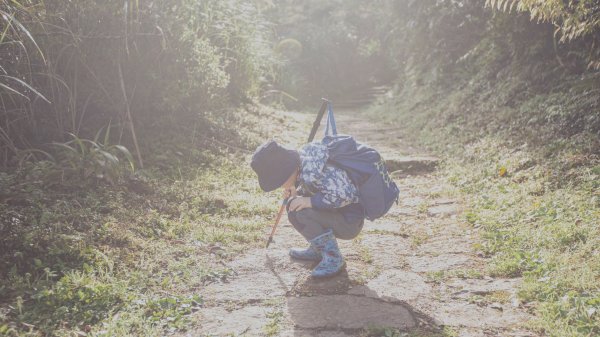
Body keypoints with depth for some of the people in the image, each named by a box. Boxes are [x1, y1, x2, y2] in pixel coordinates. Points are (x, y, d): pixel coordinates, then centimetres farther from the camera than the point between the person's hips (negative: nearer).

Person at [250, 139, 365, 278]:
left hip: (350, 222, -10)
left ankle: (333, 258, -11)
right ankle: (318, 249, 15)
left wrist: (310, 201, -27)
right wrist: (296, 192, -2)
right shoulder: (301, 166, 0)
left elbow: (346, 195, -32)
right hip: (337, 214, 10)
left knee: (297, 212, -23)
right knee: (294, 204, 9)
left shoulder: (313, 172, -29)